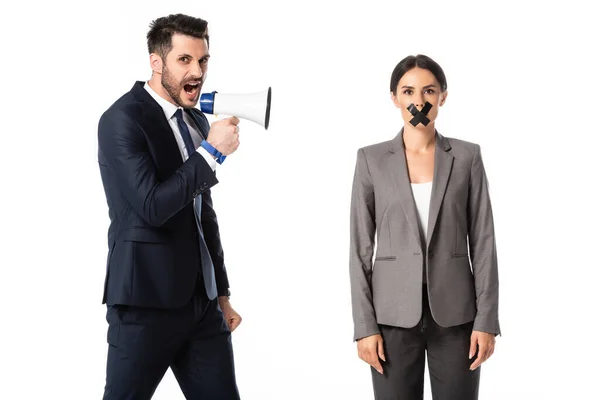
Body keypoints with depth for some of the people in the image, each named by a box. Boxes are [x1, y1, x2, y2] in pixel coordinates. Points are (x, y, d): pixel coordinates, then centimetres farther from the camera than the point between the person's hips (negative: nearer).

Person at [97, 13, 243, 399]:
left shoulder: (197, 121, 13)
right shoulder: (122, 119, -11)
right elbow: (152, 207, -21)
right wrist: (211, 151, -16)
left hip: (202, 302, 7)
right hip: (146, 302, -7)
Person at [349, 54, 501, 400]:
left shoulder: (467, 156, 3)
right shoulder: (372, 159, 2)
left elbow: (483, 242, 1)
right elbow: (361, 247, 1)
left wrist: (486, 319, -5)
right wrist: (365, 325, -5)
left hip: (454, 313, 0)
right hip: (395, 313, 0)